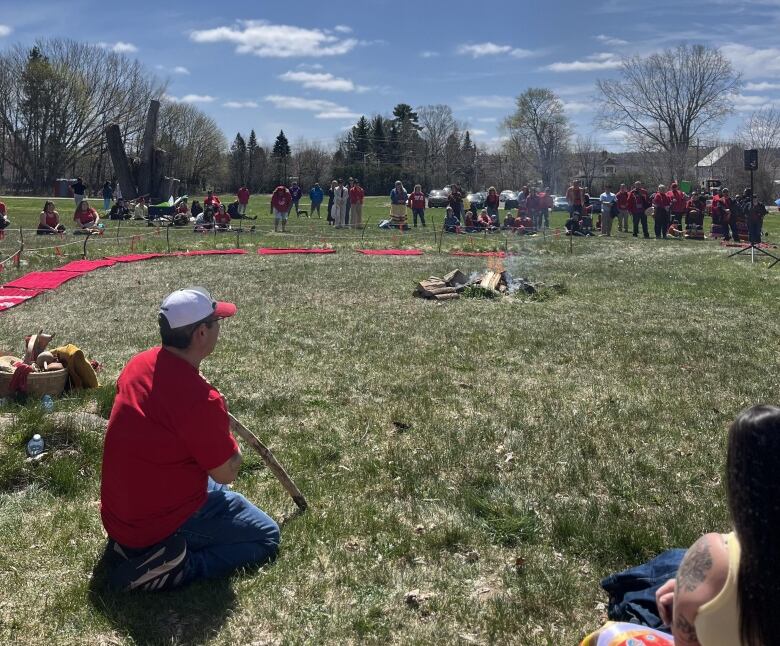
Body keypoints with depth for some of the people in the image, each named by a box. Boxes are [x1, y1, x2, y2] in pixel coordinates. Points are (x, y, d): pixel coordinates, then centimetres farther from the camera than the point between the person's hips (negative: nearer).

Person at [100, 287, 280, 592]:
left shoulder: (137, 365, -5)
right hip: (164, 524, -8)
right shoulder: (202, 401, -29)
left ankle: (133, 547, 15)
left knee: (217, 492, 32)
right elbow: (226, 473, -15)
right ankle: (165, 570, -9)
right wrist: (226, 441, 4)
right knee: (266, 537, 6)